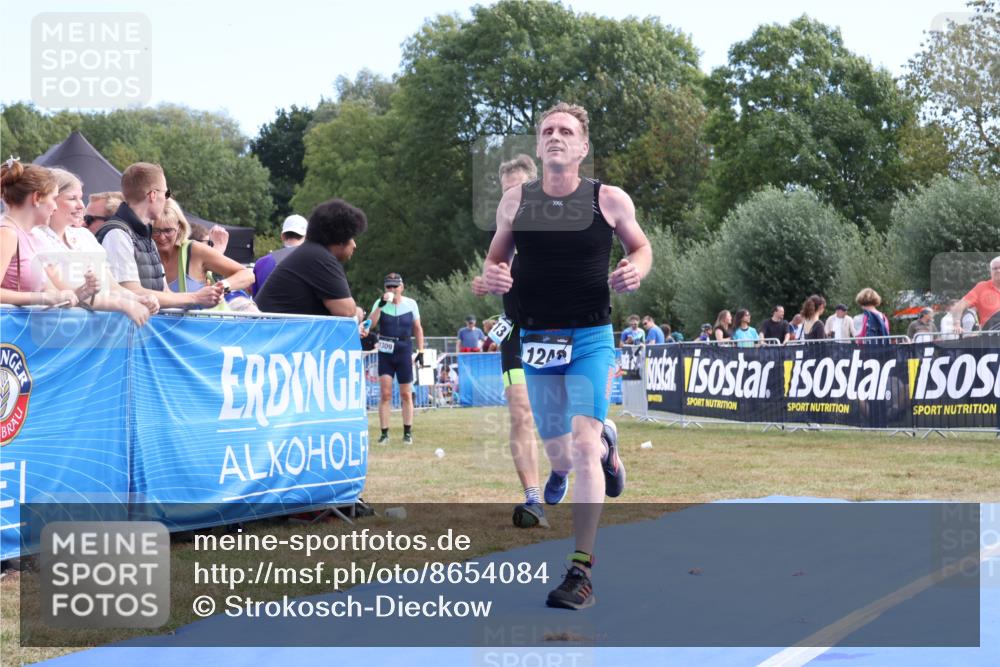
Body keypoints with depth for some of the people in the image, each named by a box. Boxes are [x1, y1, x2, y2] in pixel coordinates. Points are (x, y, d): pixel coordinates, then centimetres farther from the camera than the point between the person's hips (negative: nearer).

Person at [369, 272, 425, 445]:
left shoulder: (411, 304, 1)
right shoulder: (380, 304, -2)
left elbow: (418, 328, 8)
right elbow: (370, 324, -17)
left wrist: (421, 351, 3)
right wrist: (381, 305, -25)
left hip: (404, 352, 1)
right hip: (385, 353, -1)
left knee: (406, 394, 6)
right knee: (385, 394, -5)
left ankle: (408, 432, 17)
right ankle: (384, 433, 0)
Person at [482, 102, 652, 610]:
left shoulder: (610, 200, -2)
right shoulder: (515, 201, 3)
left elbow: (640, 246, 13)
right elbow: (496, 256, 15)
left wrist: (636, 268, -9)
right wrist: (491, 274, -8)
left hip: (590, 338, -3)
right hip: (535, 337, 3)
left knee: (582, 445, -15)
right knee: (557, 450, 13)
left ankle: (581, 570, -9)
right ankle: (606, 446, 51)